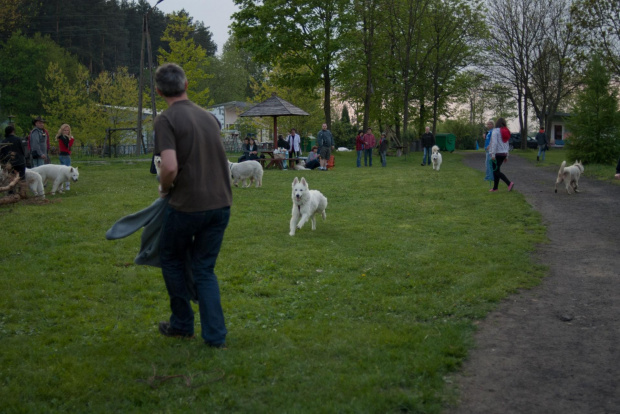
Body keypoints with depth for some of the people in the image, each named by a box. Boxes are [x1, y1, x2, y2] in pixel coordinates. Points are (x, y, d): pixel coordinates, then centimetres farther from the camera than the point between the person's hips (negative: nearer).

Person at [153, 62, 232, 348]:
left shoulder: (165, 120, -10)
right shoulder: (209, 117, 11)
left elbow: (170, 166, -23)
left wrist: (164, 189, -1)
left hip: (188, 204, -5)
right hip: (221, 204, 5)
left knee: (171, 259, 19)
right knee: (204, 269, 14)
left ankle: (182, 325, 27)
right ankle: (215, 335, 6)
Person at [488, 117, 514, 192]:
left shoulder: (495, 131, -10)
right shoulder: (506, 132, 14)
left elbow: (494, 143, -20)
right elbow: (507, 145, 16)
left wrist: (493, 154, -21)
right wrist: (506, 156, 20)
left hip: (497, 153, -8)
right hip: (503, 153, 8)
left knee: (496, 171, -7)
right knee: (496, 170, 14)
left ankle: (509, 183, -20)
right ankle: (495, 188, 17)